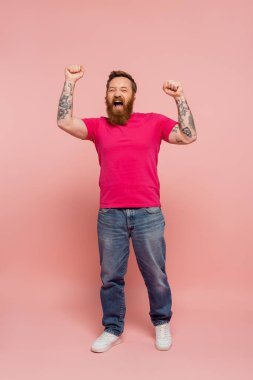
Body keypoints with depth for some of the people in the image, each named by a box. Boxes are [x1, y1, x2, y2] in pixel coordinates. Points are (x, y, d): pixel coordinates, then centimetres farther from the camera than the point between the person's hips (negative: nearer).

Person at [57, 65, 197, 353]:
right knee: (110, 276, 11)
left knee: (155, 275, 11)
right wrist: (70, 81, -3)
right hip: (109, 215, 2)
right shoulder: (98, 126, 8)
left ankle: (161, 324, 35)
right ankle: (113, 330, 30)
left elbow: (189, 136, -4)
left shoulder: (153, 122, 4)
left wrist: (180, 98, -8)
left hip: (148, 213, -1)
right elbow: (64, 122, -5)